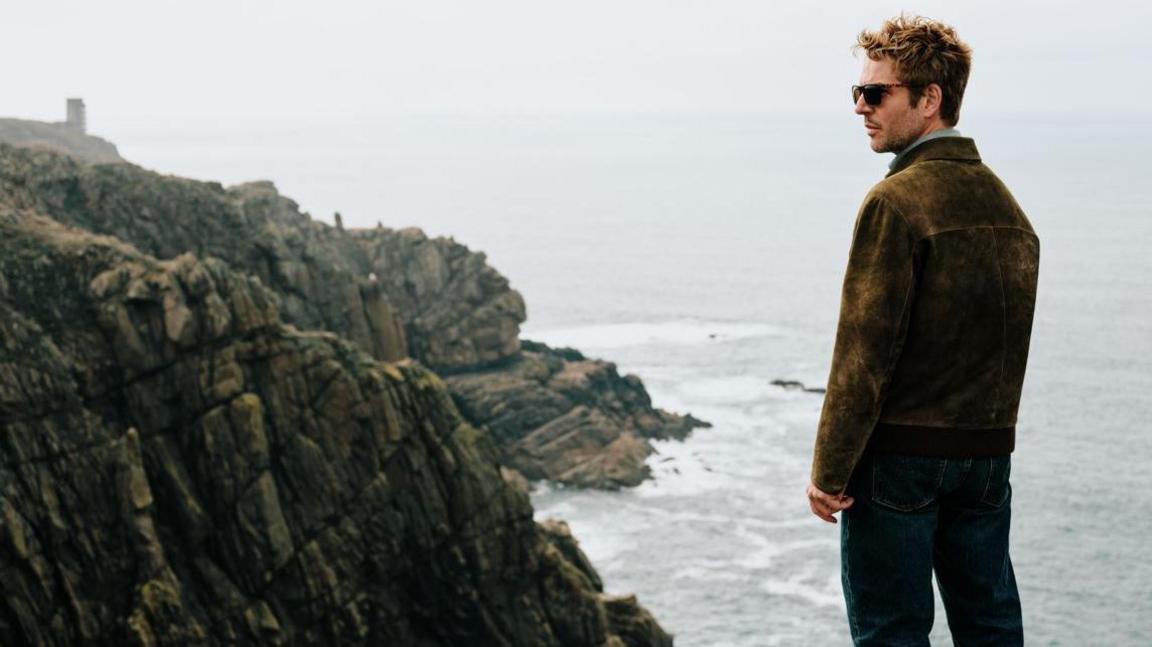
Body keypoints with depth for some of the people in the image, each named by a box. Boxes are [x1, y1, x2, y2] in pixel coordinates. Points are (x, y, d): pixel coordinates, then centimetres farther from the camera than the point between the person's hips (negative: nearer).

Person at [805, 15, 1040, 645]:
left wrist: (830, 469, -13)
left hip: (901, 453, -7)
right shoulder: (1006, 204, 9)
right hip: (988, 452, 7)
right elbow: (1008, 345, 12)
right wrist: (985, 437, 17)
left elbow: (865, 350, -18)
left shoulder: (896, 202, -15)